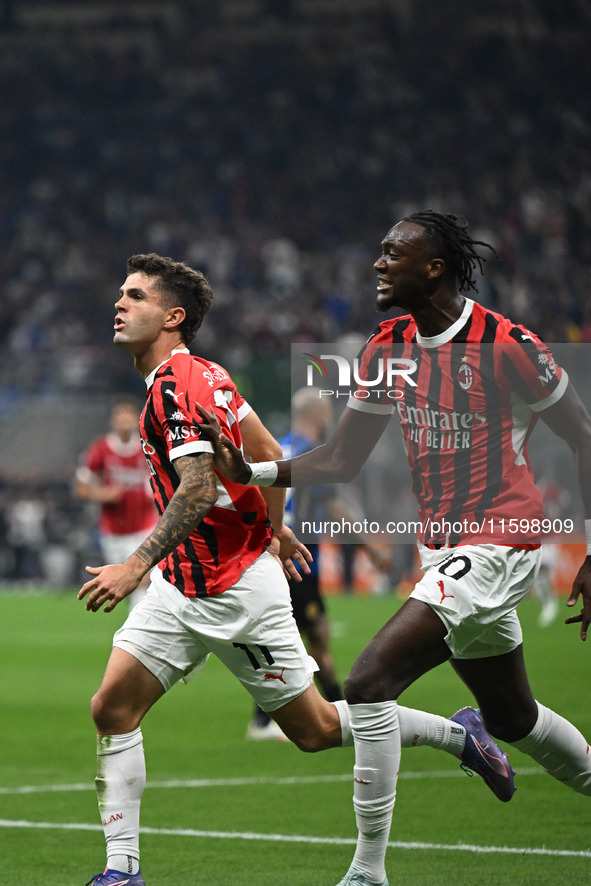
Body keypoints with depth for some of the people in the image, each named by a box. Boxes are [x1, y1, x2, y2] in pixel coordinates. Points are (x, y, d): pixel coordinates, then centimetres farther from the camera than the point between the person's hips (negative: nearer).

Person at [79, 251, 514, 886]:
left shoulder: (176, 383, -20)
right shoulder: (205, 373, 8)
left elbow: (197, 489, -31)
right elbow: (269, 454, 16)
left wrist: (137, 565, -39)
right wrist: (274, 526, 31)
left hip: (237, 592, -9)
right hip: (182, 587, 9)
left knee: (316, 730, 4)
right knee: (111, 709, -4)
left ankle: (459, 735, 23)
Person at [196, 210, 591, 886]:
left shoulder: (508, 347, -15)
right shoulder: (388, 348, 5)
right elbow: (340, 462, 8)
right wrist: (248, 471, -8)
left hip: (495, 547, -8)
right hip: (441, 550, 8)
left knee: (369, 682, -20)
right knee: (511, 719, 20)